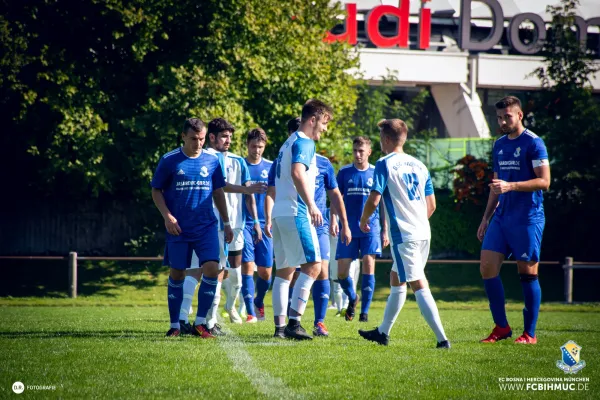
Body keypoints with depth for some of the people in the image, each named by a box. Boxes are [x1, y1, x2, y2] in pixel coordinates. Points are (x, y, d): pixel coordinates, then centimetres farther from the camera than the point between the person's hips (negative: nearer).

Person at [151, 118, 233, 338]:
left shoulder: (212, 161, 6)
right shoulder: (169, 161, -2)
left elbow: (218, 193, 15)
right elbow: (156, 191, 3)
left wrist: (226, 223, 14)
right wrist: (167, 216, -9)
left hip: (206, 227, 2)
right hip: (178, 229, -1)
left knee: (212, 268, -13)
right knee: (176, 274, 3)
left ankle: (200, 322, -4)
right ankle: (175, 325, 15)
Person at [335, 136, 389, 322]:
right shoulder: (344, 172, 5)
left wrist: (385, 231, 6)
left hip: (370, 228, -1)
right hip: (348, 229, 1)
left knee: (368, 265, -13)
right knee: (341, 272, -2)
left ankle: (365, 311, -4)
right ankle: (352, 298, 28)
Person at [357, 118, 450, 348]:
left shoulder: (385, 164, -7)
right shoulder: (419, 165, 13)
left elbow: (374, 200, -12)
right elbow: (431, 204, 15)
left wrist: (363, 221, 5)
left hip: (403, 235, -8)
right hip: (423, 233, 8)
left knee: (419, 286, -9)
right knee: (396, 278, 21)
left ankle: (442, 338, -17)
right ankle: (383, 332, 31)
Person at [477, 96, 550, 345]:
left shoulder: (533, 143, -8)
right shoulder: (499, 145, 15)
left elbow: (544, 181, -14)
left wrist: (511, 186, -24)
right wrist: (486, 218, 20)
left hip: (527, 219, -7)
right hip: (502, 219, 7)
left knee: (528, 273, -2)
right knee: (487, 267, -2)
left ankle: (529, 333, 5)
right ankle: (501, 327, 8)